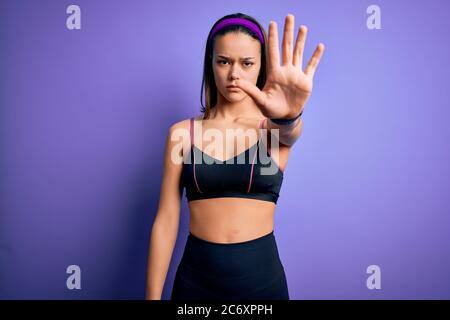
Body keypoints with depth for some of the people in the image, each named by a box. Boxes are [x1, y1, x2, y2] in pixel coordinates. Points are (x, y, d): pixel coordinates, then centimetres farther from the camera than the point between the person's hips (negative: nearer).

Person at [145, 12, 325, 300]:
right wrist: (153, 295, -2)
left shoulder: (274, 129, -3)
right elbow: (166, 221, -4)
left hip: (262, 276, 0)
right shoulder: (183, 133, -3)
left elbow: (289, 128, -28)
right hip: (196, 277, 1)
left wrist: (289, 113, -51)